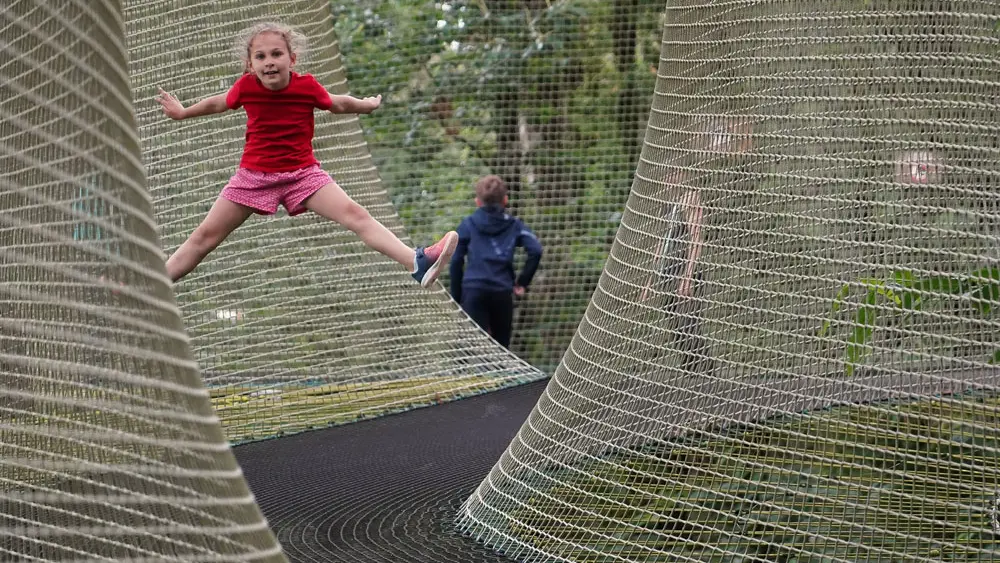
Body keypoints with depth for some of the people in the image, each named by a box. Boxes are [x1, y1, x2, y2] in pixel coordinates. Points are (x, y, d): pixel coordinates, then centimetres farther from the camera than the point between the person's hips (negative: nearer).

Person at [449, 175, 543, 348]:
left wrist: (456, 297, 10)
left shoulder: (468, 225, 9)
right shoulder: (514, 225, 11)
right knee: (501, 347, 14)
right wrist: (522, 282, 7)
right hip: (503, 292, 2)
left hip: (473, 290, -2)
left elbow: (456, 262, 4)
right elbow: (535, 251, -2)